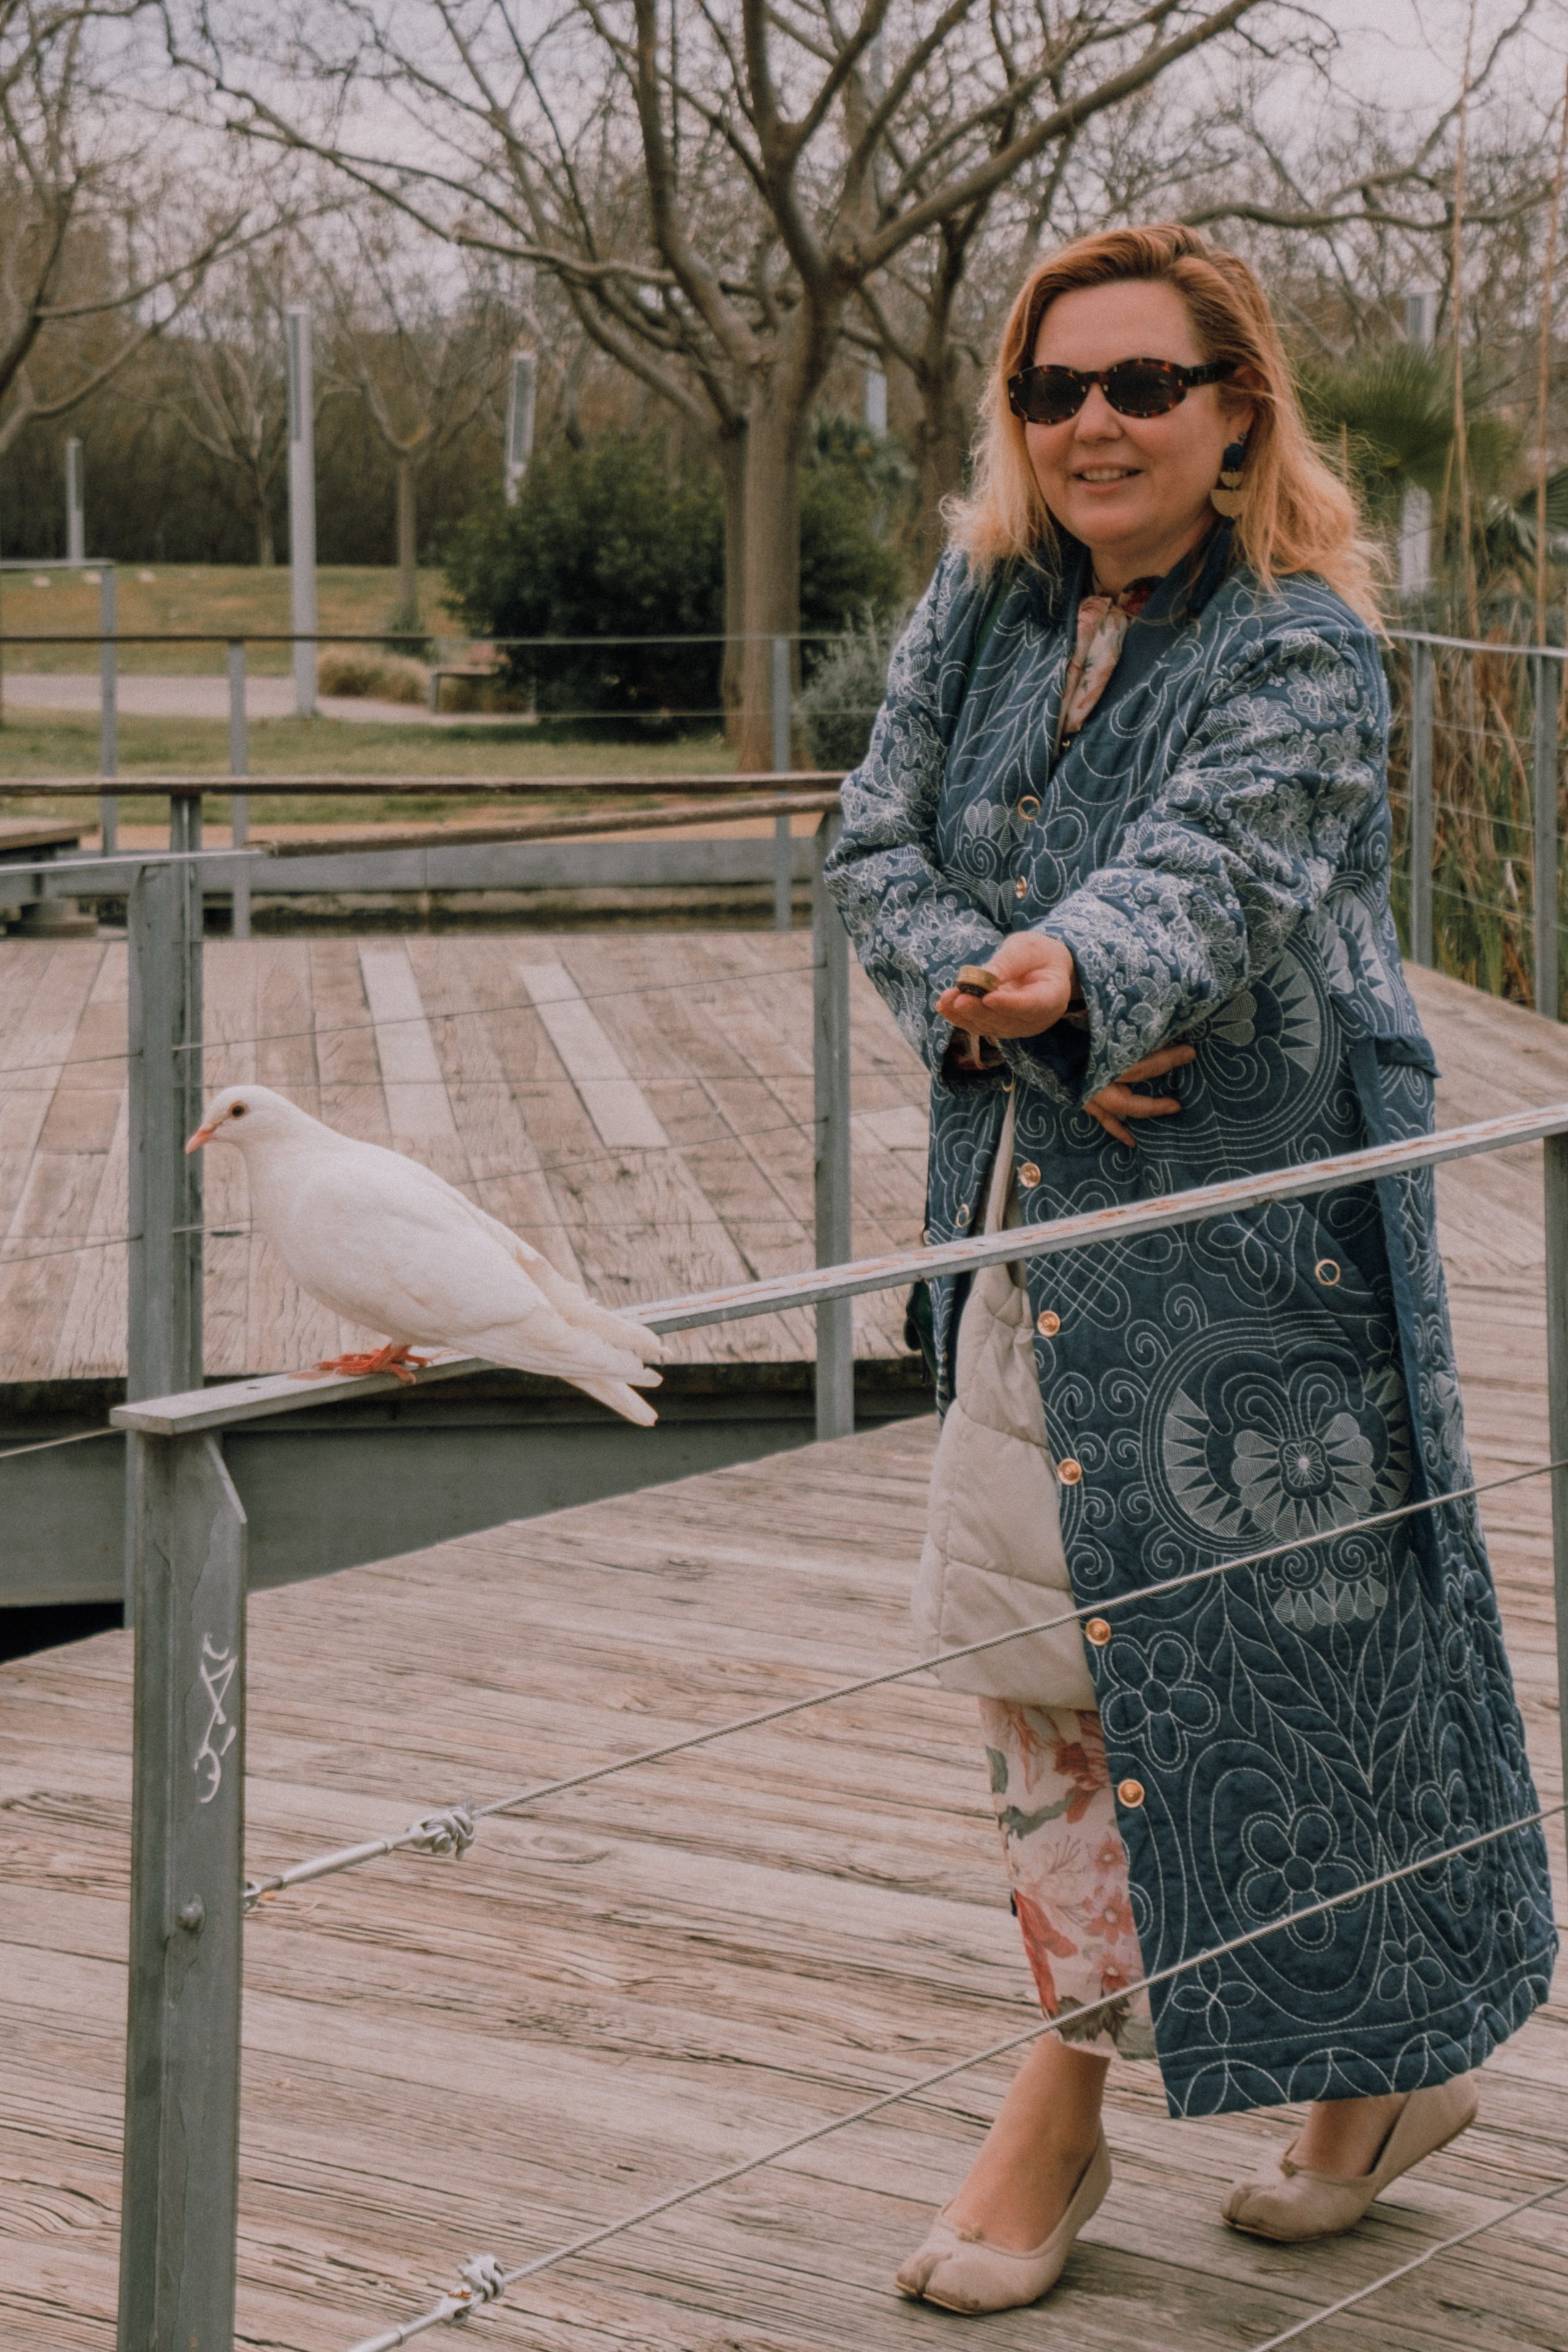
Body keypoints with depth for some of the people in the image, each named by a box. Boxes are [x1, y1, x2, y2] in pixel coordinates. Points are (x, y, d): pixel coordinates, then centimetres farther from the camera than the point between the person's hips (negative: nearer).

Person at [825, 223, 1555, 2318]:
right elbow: (879, 839, 3)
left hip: (1250, 1217, -6)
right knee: (1025, 1635, 8)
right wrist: (983, 1005, -16)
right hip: (1035, 1201, 6)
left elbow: (1207, 870, -30)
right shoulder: (980, 607, 6)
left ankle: (1397, 2052, 23)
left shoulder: (1300, 647, -14)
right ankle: (1066, 2092, 21)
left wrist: (1074, 968, -51)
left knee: (1283, 1630, 1)